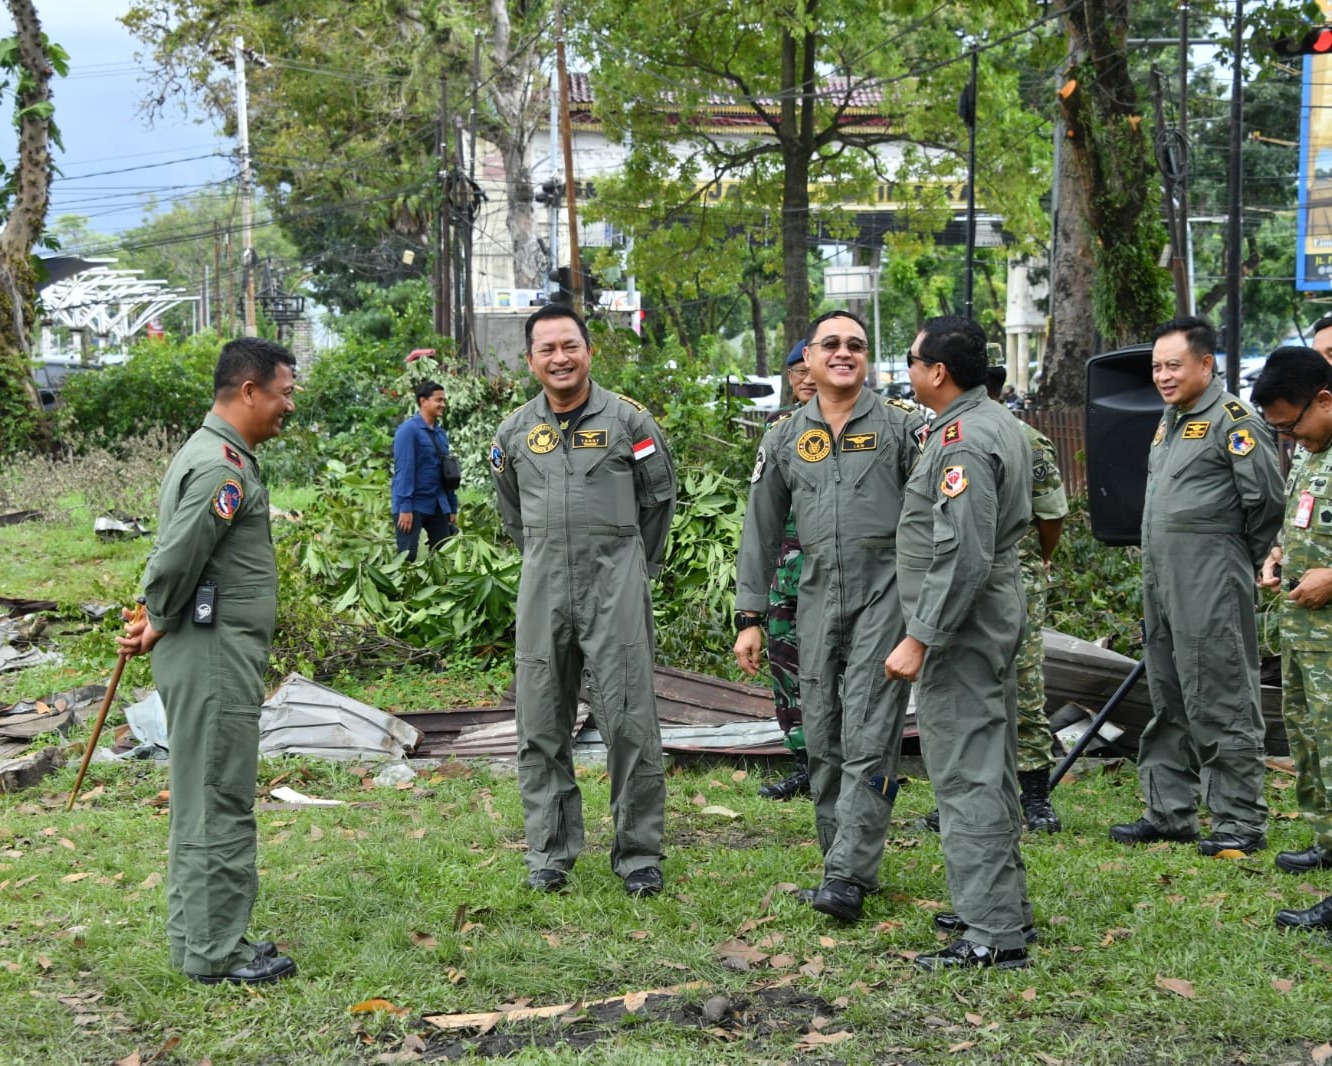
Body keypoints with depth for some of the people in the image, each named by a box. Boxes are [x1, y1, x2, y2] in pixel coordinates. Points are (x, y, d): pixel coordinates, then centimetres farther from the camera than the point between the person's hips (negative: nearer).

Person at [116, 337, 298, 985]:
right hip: (215, 657, -11)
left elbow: (170, 555, 20)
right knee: (220, 806, -4)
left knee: (200, 802, 16)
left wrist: (156, 619, 11)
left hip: (213, 657, 11)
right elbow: (178, 557, -23)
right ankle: (216, 953, 3)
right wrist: (159, 624, -7)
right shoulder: (224, 467, -18)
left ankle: (196, 937, 25)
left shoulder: (212, 455, 16)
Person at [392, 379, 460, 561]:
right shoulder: (409, 430, -9)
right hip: (413, 505, -7)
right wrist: (405, 508, -20)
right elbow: (404, 470, -15)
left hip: (438, 506, 7)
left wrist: (453, 508, 15)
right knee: (407, 558, -7)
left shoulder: (440, 433, 12)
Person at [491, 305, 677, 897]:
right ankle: (550, 853, 16)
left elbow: (659, 499, 9)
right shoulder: (515, 431, 8)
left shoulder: (627, 420, -1)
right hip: (542, 590, 3)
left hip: (616, 587, -3)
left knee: (629, 721, -4)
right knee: (541, 726, 6)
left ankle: (639, 854, 5)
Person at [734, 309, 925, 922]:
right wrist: (749, 617, 9)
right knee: (822, 740, 7)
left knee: (868, 738, -10)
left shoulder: (902, 425, 1)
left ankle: (848, 877, -10)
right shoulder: (785, 439, 11)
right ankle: (840, 863, 18)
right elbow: (760, 531, 13)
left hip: (885, 593, -4)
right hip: (819, 597, 4)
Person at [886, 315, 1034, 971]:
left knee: (965, 776, -8)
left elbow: (963, 557, -27)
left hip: (960, 628, -11)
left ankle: (993, 935, -5)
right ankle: (1004, 907, 29)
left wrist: (919, 640, -25)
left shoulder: (963, 443, -21)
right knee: (988, 769, 18)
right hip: (994, 620, 11)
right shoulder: (1000, 424, 13)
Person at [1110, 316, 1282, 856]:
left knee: (1221, 705, -6)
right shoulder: (1169, 420, 17)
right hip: (1159, 583, 10)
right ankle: (1169, 812, 23)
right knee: (1169, 704, 14)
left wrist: (1242, 559, -3)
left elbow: (1266, 498, -15)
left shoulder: (1232, 420, -11)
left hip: (1212, 588, -9)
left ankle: (1241, 821, 1)